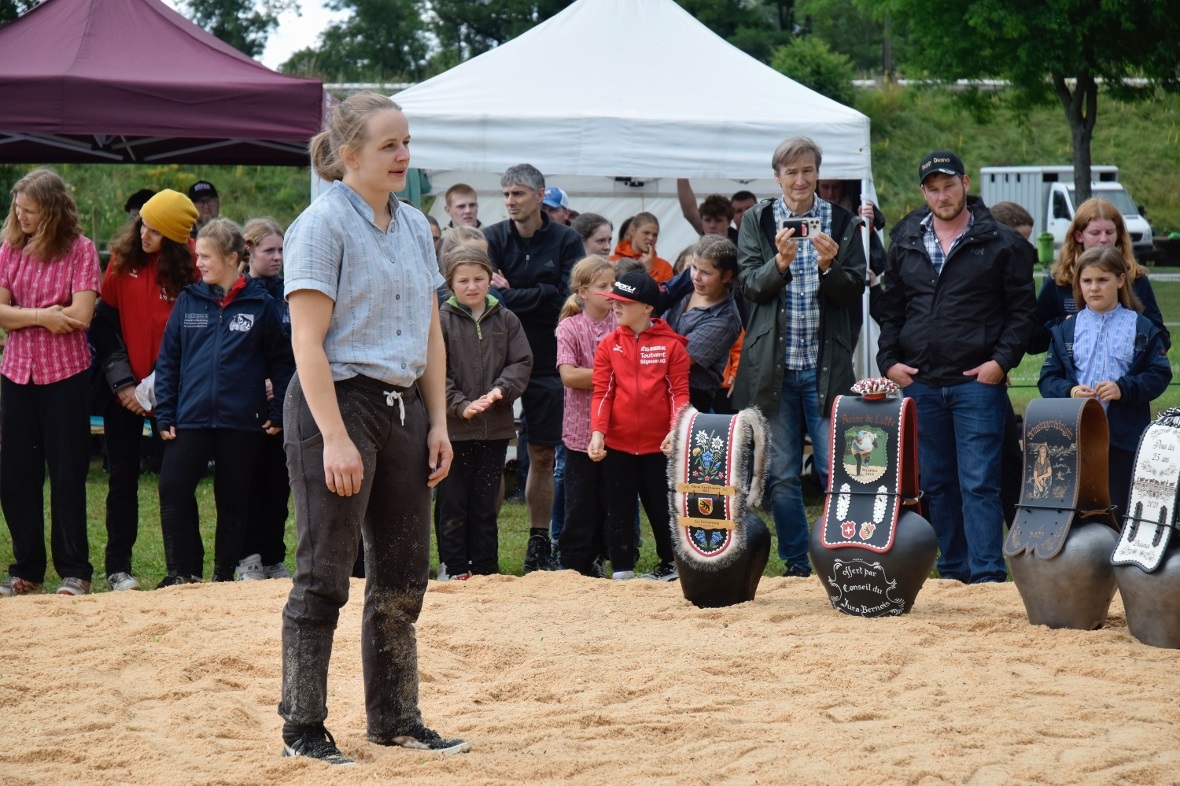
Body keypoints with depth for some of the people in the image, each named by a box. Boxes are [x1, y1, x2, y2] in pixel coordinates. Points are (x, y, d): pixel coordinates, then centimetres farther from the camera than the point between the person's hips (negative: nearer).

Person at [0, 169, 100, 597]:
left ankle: (74, 572, 10)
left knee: (67, 474, 1)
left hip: (65, 374, -4)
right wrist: (43, 316, -17)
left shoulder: (80, 249, -7)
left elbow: (80, 315, -15)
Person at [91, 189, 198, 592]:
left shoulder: (188, 268, -8)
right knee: (122, 478, 7)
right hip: (123, 390, 2)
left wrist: (153, 388, -11)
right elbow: (105, 322, 1)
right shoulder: (124, 260, 0)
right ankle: (118, 567, 14)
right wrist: (121, 381, -6)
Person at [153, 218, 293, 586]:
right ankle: (183, 570, 5)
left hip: (242, 421, -2)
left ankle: (225, 571, 19)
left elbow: (282, 361, 4)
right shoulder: (189, 300, 4)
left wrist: (279, 412, -3)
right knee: (173, 489, -6)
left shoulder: (261, 304, -1)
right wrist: (164, 413, 0)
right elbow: (168, 359, 6)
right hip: (191, 418, 2)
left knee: (233, 498, 7)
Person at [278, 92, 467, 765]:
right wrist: (335, 438, -20)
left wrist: (438, 424, 9)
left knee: (403, 580, 11)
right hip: (336, 403, -7)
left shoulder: (415, 226, 12)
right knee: (324, 577, -3)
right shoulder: (323, 225, -10)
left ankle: (395, 719, 21)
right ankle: (304, 728, 5)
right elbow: (308, 341, -15)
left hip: (403, 407, 7)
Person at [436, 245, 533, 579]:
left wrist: (501, 390, -15)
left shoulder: (506, 320, 7)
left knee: (486, 505, 10)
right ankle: (455, 570, 8)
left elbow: (522, 362, 3)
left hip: (495, 428, 3)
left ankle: (485, 569, 16)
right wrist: (460, 405, -19)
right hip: (452, 427, -3)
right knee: (453, 504, 2)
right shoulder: (441, 320, -3)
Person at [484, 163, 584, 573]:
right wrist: (541, 297, -17)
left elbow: (567, 299, -9)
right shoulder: (493, 239, 2)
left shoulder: (566, 241, 2)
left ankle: (540, 546, 14)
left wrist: (512, 295, -10)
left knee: (543, 456, 7)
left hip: (546, 361, 1)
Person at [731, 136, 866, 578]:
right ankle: (795, 563, 13)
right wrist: (780, 262, -21)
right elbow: (750, 284, -3)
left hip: (826, 366, -1)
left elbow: (855, 293, 2)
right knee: (780, 475, 5)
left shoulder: (842, 223, 6)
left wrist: (829, 266, -18)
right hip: (772, 366, 1)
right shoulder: (757, 221, 7)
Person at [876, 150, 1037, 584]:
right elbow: (890, 309, 17)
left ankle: (988, 575, -9)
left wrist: (1002, 361, -9)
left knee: (979, 483, -9)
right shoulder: (905, 243, 11)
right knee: (935, 483, 9)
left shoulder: (1001, 243, 0)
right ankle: (953, 572, 17)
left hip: (978, 382, -4)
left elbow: (1022, 310, 1)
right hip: (919, 383, 5)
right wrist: (889, 360, 5)